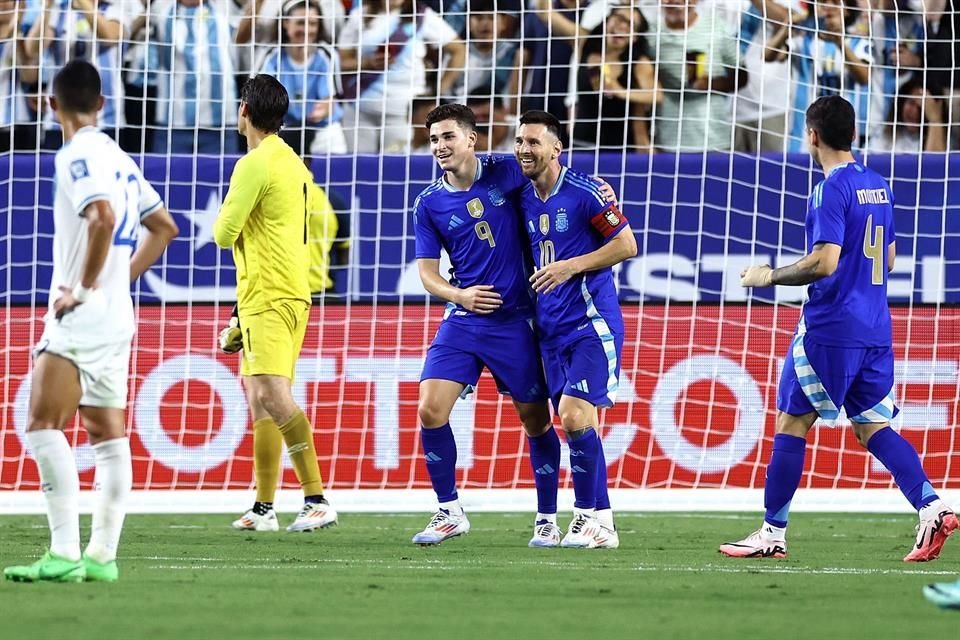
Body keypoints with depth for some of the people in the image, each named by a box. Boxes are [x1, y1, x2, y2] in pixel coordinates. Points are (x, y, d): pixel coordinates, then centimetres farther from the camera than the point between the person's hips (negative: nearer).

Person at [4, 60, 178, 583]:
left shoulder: (77, 156, -12)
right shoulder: (118, 158, 15)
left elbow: (103, 217, -28)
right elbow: (164, 227, 23)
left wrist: (84, 288, -20)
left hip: (80, 318, -9)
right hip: (116, 319, 9)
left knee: (43, 426, -12)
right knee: (107, 433, 9)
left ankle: (65, 553, -21)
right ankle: (101, 555, 9)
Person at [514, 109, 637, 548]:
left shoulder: (584, 191, -11)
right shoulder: (524, 200, 11)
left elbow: (627, 245, -10)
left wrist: (571, 267, -17)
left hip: (591, 322, -7)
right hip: (552, 328, 7)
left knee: (574, 416, -18)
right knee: (572, 424, 6)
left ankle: (590, 517, -9)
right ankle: (599, 521, 12)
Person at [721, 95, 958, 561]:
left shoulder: (832, 190, -13)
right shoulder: (878, 186, 13)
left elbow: (825, 262, -21)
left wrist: (770, 276, -9)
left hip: (830, 330, -8)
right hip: (875, 327, 8)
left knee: (791, 423, 2)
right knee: (873, 427, 8)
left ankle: (773, 533, 6)